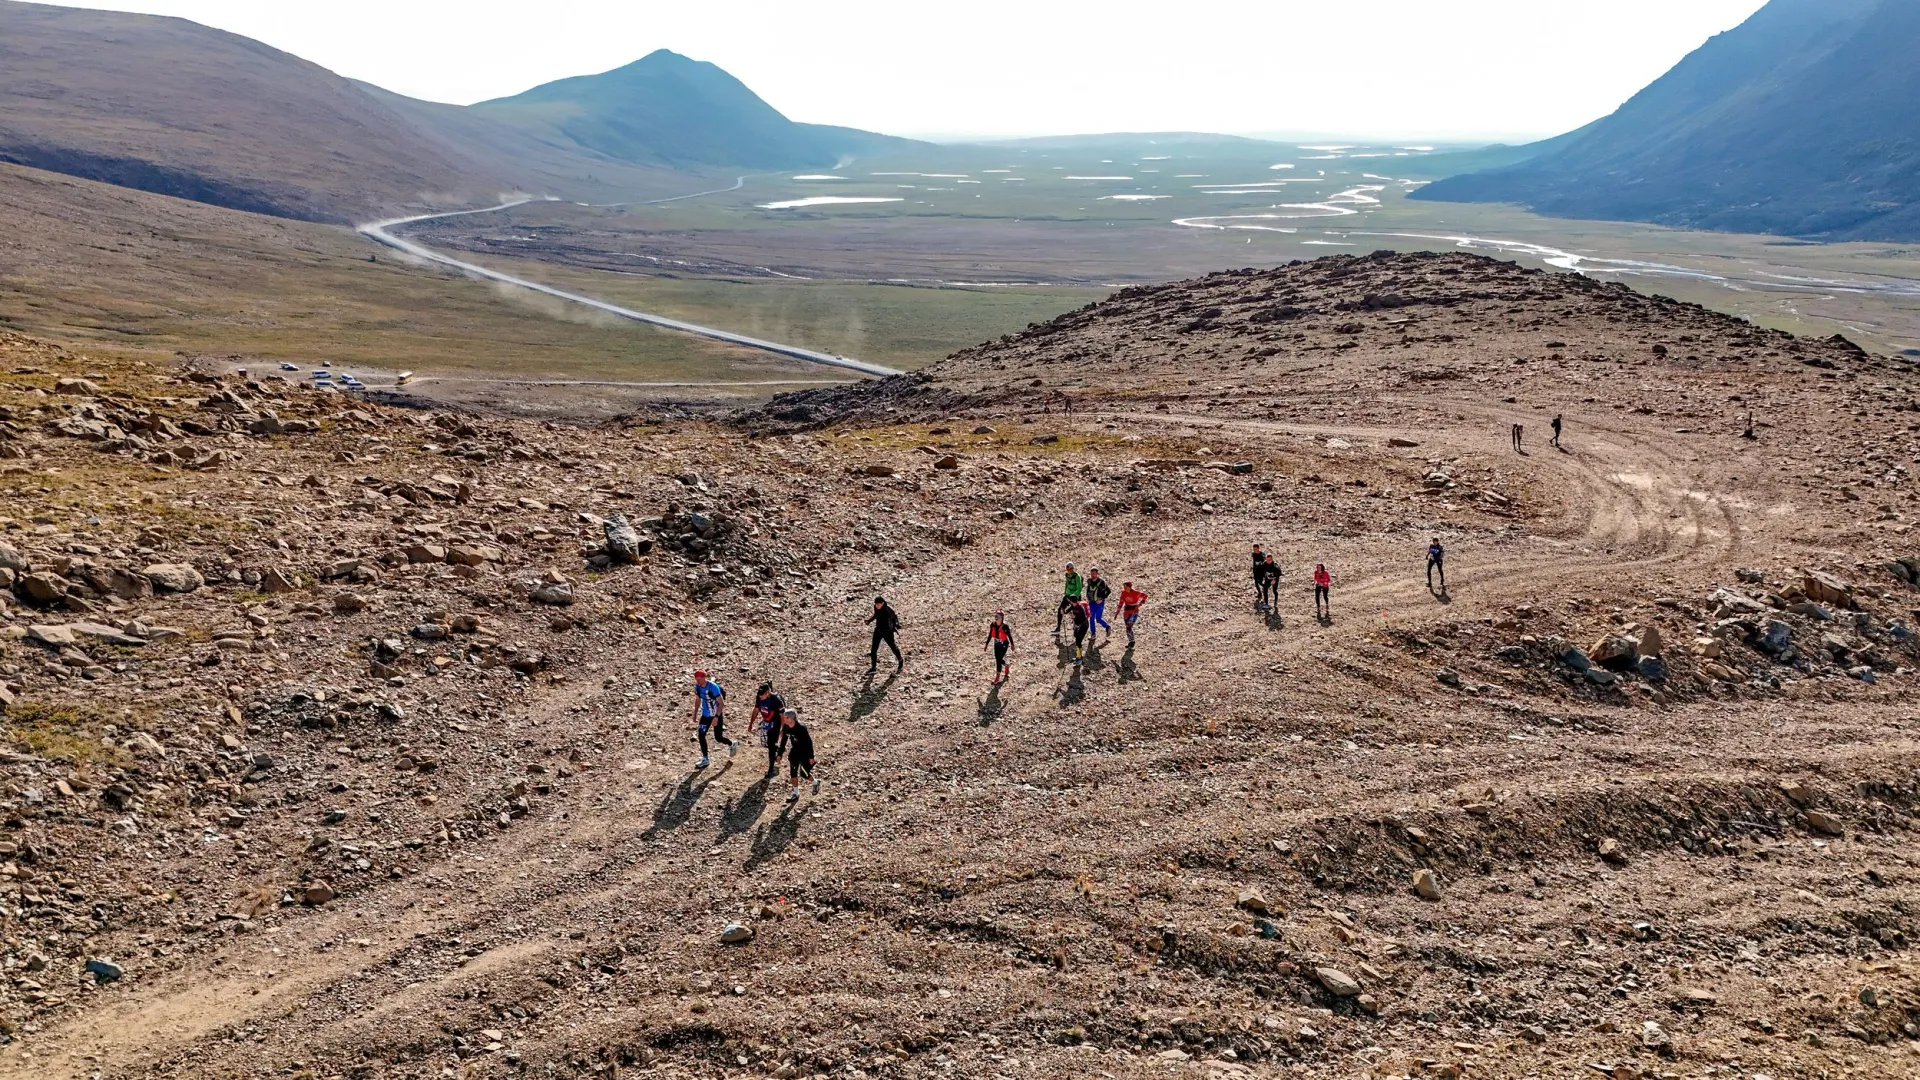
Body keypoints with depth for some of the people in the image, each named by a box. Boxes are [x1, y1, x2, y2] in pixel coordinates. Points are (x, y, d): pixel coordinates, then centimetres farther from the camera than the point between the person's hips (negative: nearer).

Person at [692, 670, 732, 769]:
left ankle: (731, 744, 34)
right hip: (705, 715, 6)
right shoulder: (697, 687, -6)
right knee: (701, 735, -4)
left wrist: (716, 717, -31)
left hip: (717, 715, -6)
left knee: (718, 738, 2)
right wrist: (695, 714, 10)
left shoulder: (713, 687, -26)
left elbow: (721, 703, -24)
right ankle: (705, 759, 6)